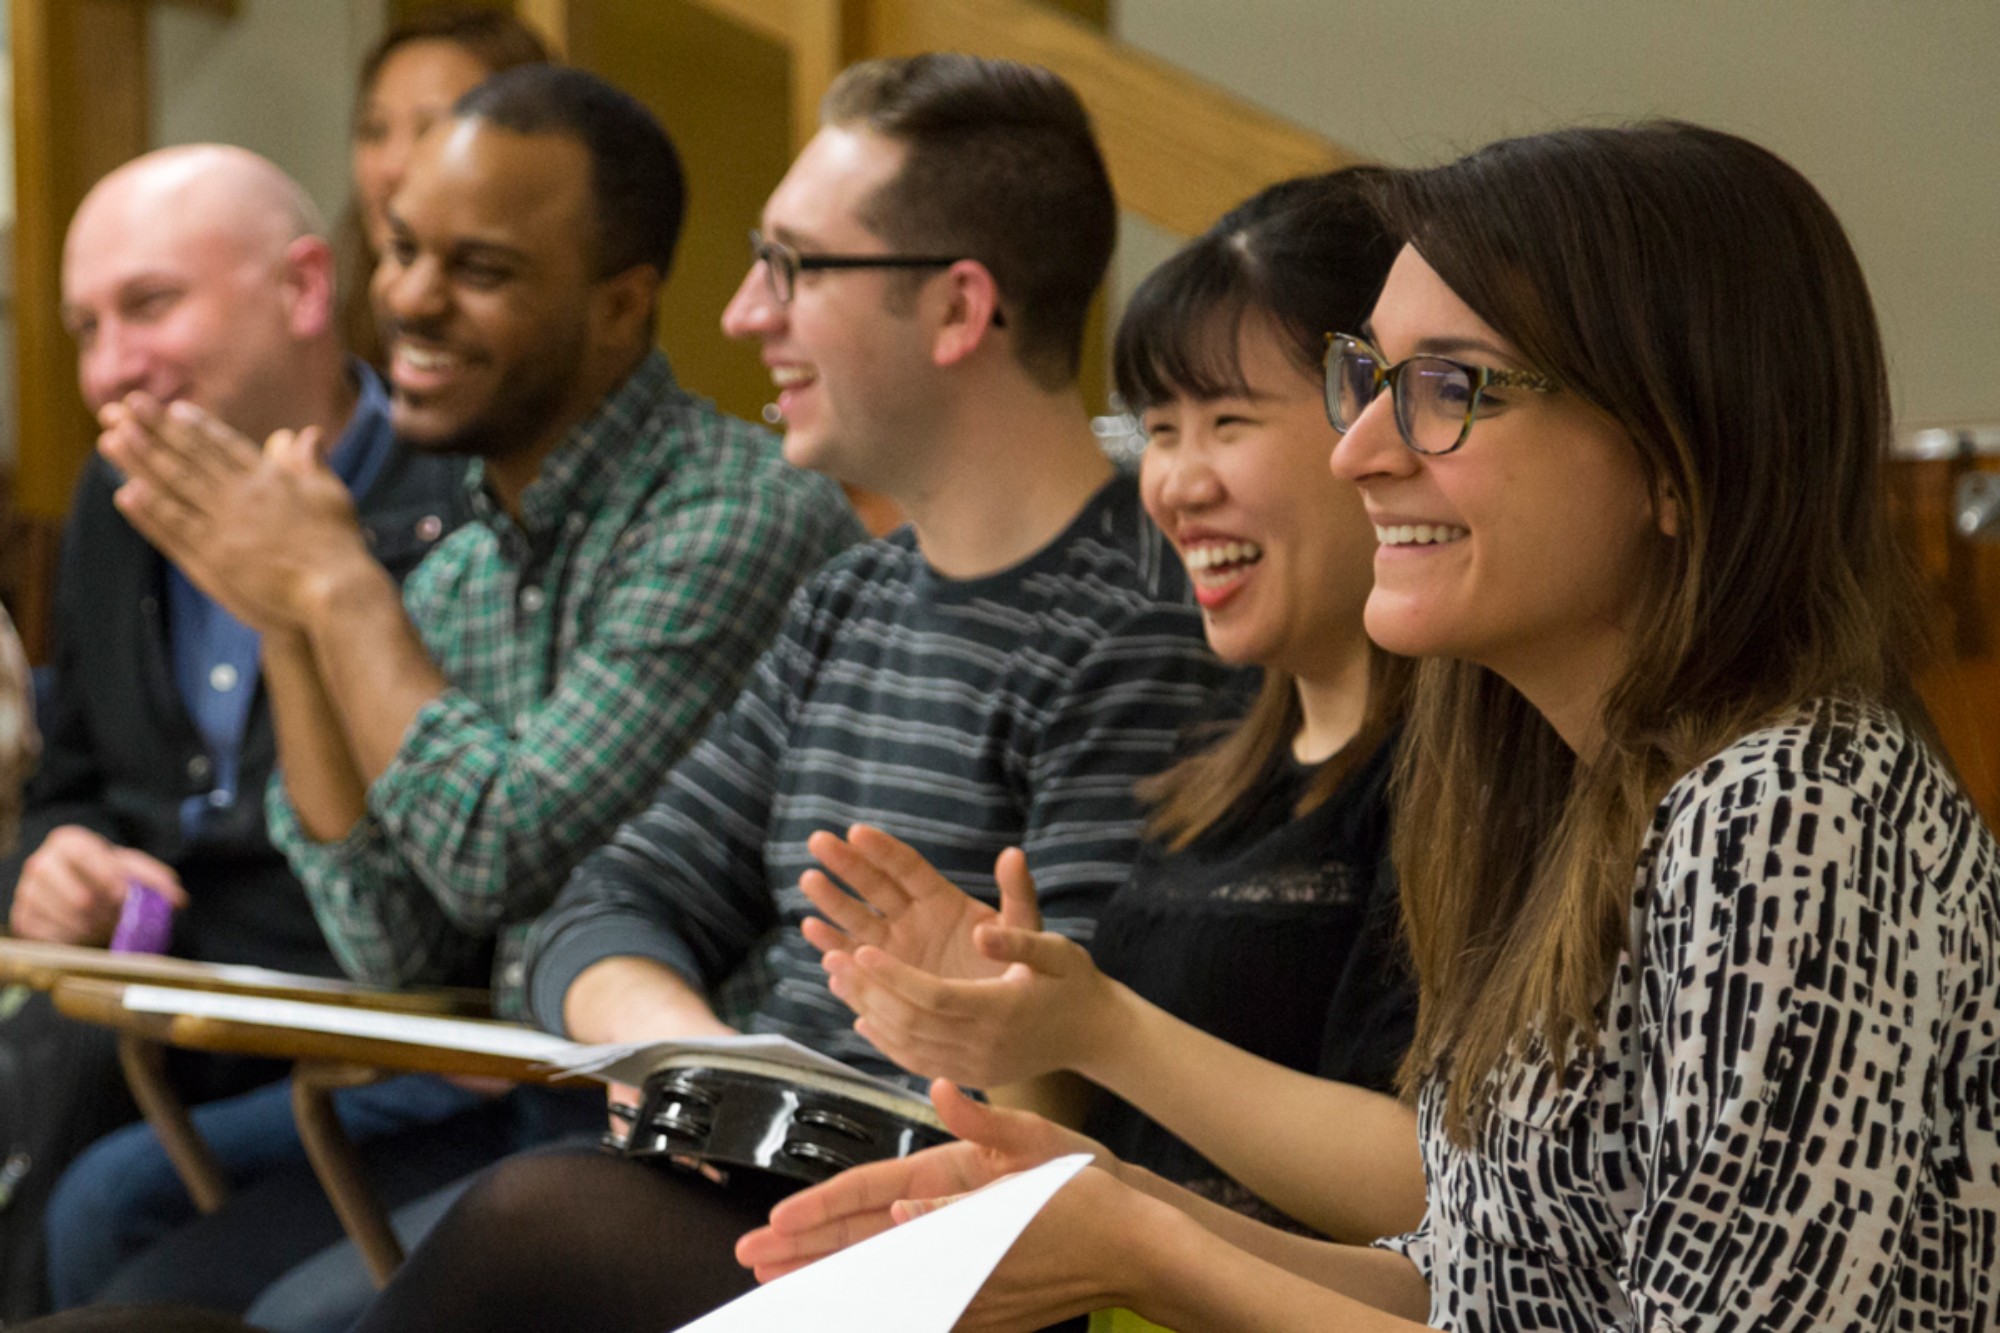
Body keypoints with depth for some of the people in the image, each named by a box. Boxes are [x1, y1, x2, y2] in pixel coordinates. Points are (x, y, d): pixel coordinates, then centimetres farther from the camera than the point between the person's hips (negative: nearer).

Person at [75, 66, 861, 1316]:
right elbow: (405, 952, 6)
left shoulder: (740, 519, -16)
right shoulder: (455, 576, 11)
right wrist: (290, 628, -1)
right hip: (517, 1107, 8)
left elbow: (509, 859, -20)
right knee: (155, 1291, -3)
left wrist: (339, 590, -9)